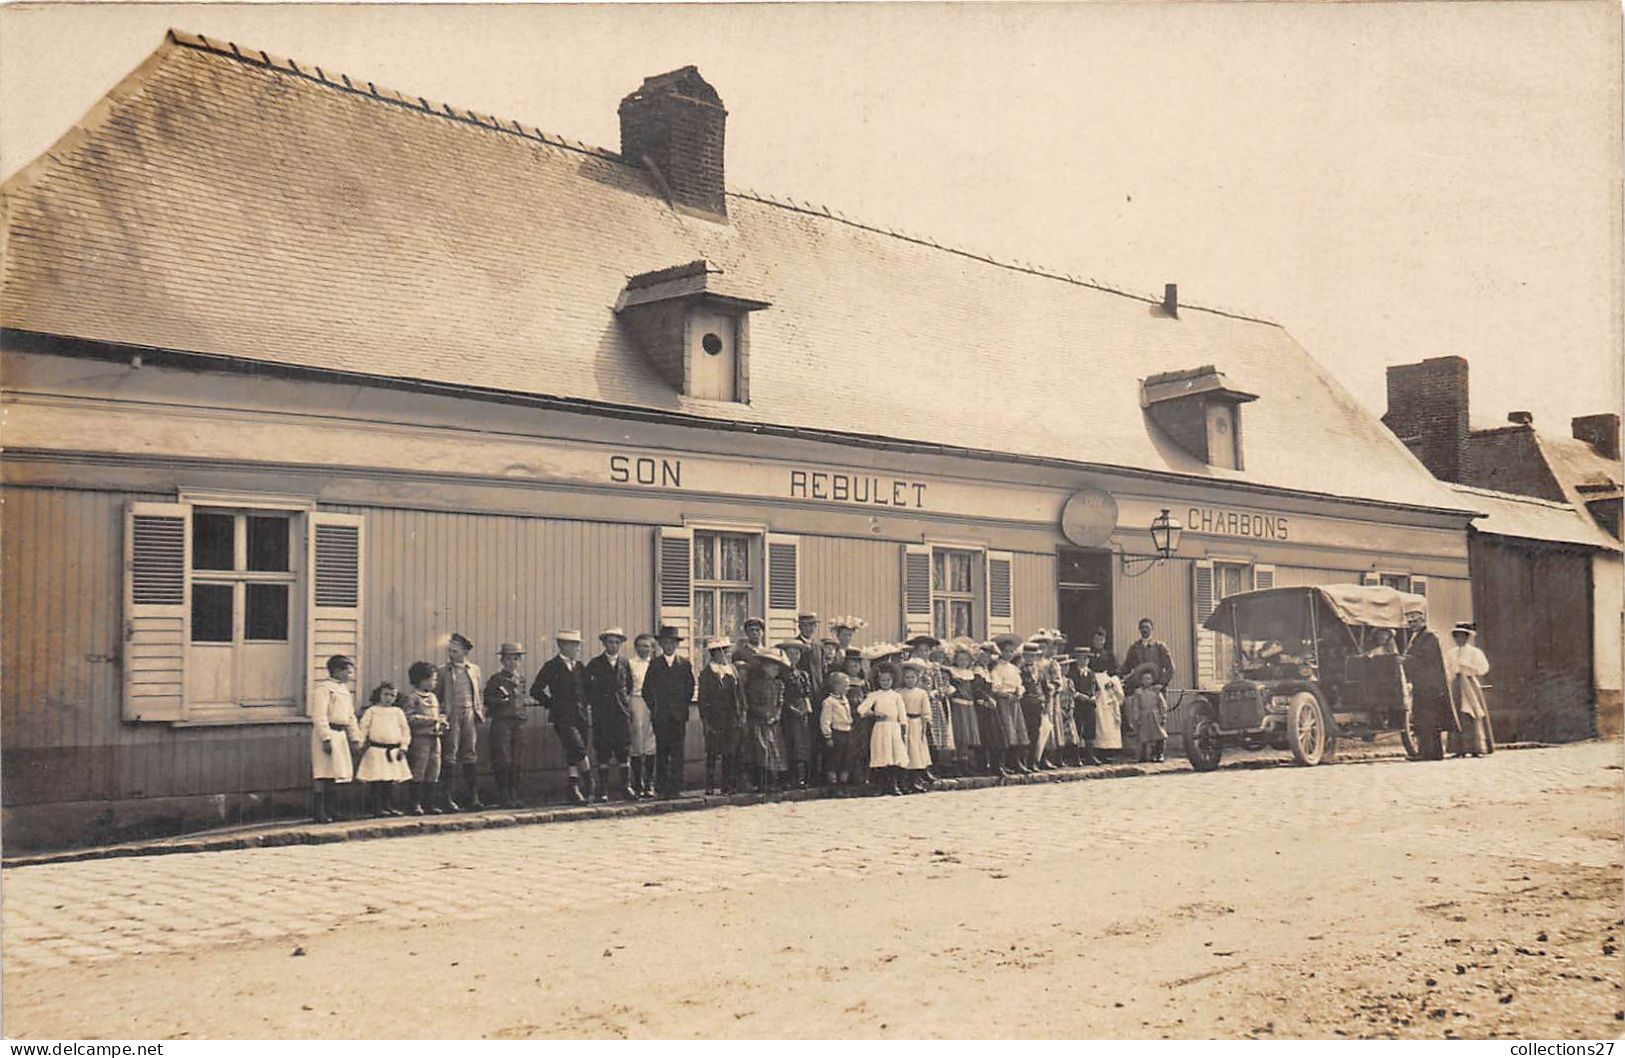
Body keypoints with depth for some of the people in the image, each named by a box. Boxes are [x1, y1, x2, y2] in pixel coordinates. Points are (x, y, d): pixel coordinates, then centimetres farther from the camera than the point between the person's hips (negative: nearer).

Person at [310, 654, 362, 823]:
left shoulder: (344, 690, 19)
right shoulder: (323, 688, -10)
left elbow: (350, 717, 23)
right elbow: (319, 716, -17)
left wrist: (355, 738, 17)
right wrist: (326, 738, -23)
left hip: (341, 734, 9)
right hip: (326, 733, -9)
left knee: (335, 774, 10)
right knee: (322, 774, -8)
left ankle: (327, 809, 16)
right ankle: (318, 812, -6)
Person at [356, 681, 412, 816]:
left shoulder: (398, 712, 11)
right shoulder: (372, 711, 4)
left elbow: (405, 730, 11)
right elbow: (363, 728, 2)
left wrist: (403, 747, 4)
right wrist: (362, 744, -5)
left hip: (394, 750, 3)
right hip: (376, 750, -3)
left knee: (392, 782, 5)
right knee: (376, 781, -4)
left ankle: (390, 806, 13)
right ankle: (377, 807, 2)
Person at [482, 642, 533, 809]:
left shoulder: (521, 678, 16)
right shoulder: (496, 679, 0)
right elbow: (487, 700, 0)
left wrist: (527, 701, 7)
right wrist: (499, 700, -18)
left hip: (519, 722, 5)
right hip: (501, 722, -5)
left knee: (516, 762, 6)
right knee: (503, 761, -7)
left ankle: (514, 796, 12)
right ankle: (503, 797, -1)